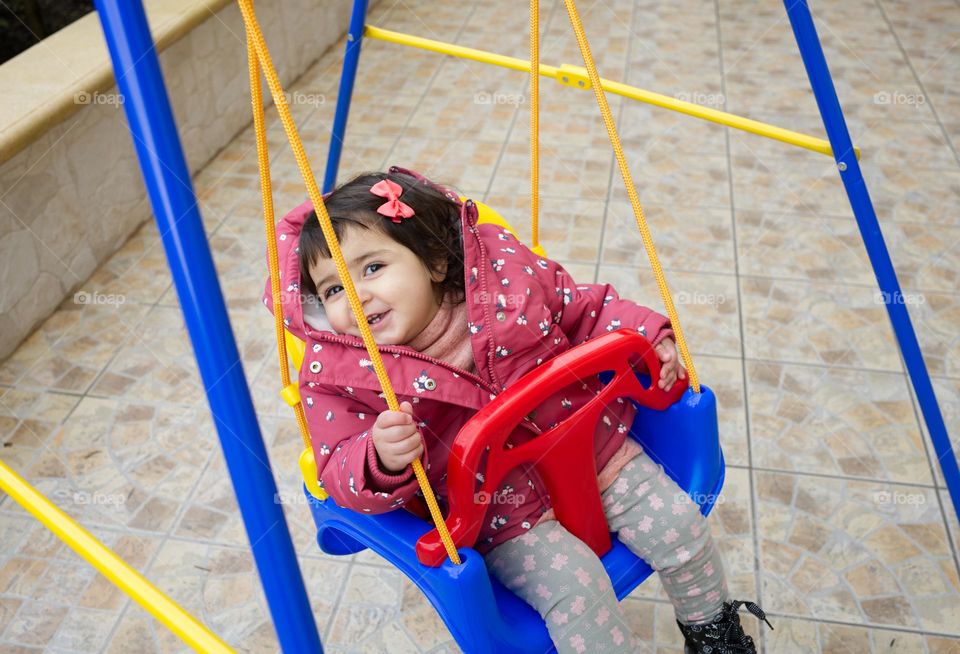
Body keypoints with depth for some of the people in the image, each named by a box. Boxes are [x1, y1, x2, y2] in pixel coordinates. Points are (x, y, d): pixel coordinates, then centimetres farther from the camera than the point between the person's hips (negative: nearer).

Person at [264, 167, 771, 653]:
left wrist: (649, 337, -8)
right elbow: (342, 476, -16)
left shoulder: (504, 274, -12)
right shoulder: (335, 376, -15)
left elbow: (584, 308, 3)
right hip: (501, 515, -2)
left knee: (679, 523, 1)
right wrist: (382, 460, -38)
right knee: (573, 584, -23)